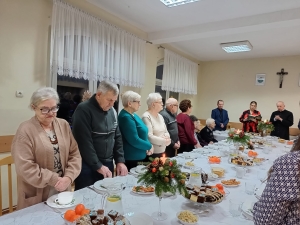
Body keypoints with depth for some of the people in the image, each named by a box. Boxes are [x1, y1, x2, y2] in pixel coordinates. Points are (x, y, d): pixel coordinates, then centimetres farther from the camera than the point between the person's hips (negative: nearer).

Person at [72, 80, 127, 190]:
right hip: (88, 167, -6)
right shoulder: (84, 110, -15)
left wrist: (120, 161, 2)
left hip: (108, 165, 6)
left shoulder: (112, 112, 7)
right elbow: (84, 141, -19)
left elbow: (117, 137, 10)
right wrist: (98, 166, -16)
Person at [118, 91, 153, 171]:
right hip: (131, 158, -10)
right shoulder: (126, 117, -20)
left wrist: (147, 148, 0)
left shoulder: (132, 115, 11)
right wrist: (149, 146, -11)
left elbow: (141, 134, 17)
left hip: (138, 156, 10)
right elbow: (134, 140, -26)